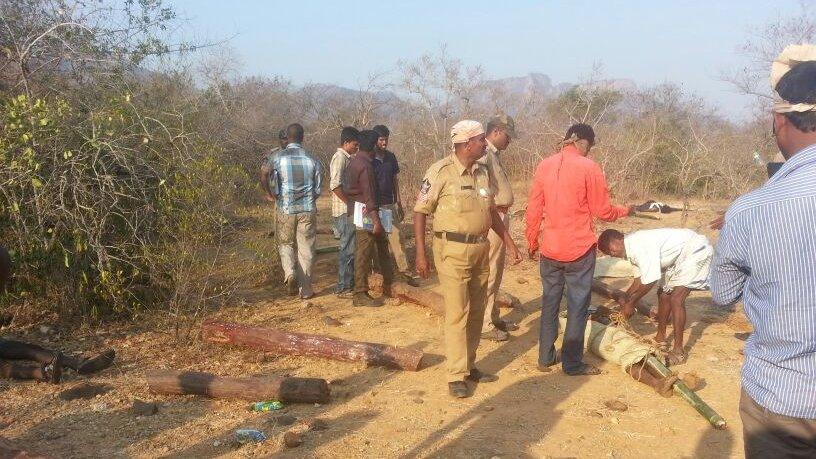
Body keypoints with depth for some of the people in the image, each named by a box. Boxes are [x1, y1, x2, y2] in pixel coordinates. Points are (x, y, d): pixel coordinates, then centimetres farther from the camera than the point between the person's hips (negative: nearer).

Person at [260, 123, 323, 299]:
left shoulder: (278, 157, -4)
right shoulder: (312, 159, 1)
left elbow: (264, 175, -19)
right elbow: (319, 188, 3)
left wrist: (271, 194, -2)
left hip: (286, 209, -1)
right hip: (307, 209, 1)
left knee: (285, 244, 17)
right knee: (306, 249, 7)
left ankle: (290, 273, -9)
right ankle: (306, 289, 11)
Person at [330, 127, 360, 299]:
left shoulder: (346, 158, 17)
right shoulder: (340, 157, -14)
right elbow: (335, 185, -25)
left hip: (349, 211, 10)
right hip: (344, 211, -10)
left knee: (349, 249, 15)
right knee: (348, 250, -6)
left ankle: (349, 284, 23)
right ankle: (344, 289, 0)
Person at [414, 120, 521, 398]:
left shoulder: (482, 172, 9)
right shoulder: (441, 171, -11)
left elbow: (491, 211, 18)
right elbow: (420, 212, -9)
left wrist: (509, 243, 16)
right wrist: (420, 254, -14)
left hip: (481, 249, 7)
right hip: (453, 250, -7)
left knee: (476, 312, 13)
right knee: (457, 313, -3)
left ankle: (469, 365, 26)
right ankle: (456, 376, 7)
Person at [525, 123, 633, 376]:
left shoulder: (545, 165, 1)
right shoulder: (589, 168, -11)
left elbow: (533, 208, 4)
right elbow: (602, 211, -6)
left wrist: (532, 241, 15)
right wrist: (625, 211, 14)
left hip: (550, 249, 4)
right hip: (579, 249, -4)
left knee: (549, 302, 14)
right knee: (578, 305, 6)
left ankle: (546, 357, 21)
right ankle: (572, 363, 12)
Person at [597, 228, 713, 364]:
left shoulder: (640, 247, -28)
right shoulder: (633, 242, 3)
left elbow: (650, 281, -24)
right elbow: (642, 277, 15)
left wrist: (631, 303, -13)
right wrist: (626, 297, 13)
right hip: (681, 254, 10)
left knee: (676, 298, -16)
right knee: (663, 292, 14)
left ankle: (679, 351, -11)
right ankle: (661, 337, 28)